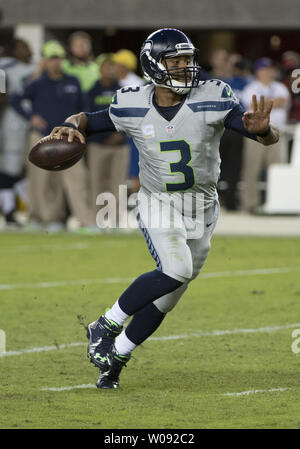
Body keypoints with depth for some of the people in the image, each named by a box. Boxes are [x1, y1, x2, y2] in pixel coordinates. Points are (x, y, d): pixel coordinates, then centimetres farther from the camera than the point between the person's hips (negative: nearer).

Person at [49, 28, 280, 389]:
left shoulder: (213, 100, -14)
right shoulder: (133, 108, -10)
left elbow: (271, 139, -16)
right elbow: (88, 120, 6)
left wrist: (261, 129, -40)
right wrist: (71, 127, -18)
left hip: (201, 209, 2)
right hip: (158, 206, -2)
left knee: (165, 298, 5)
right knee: (176, 270, -26)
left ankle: (117, 356, 22)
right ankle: (106, 326, -10)